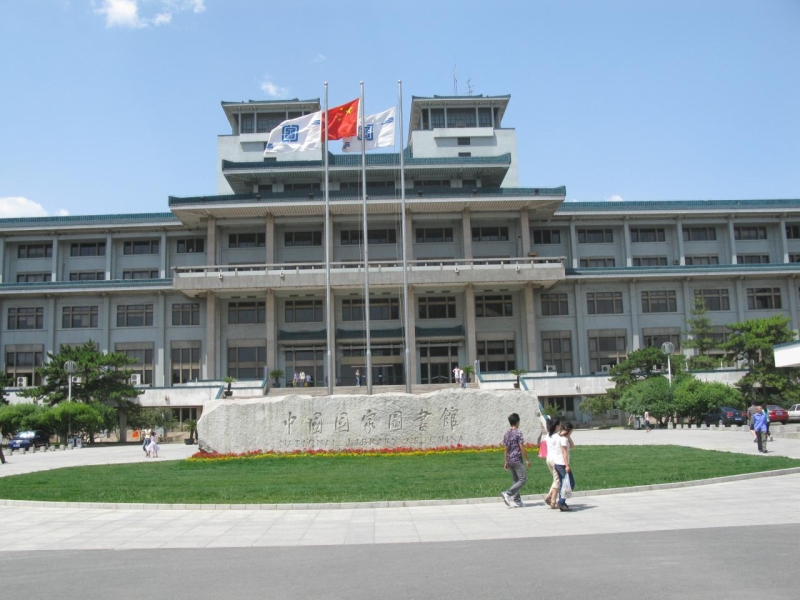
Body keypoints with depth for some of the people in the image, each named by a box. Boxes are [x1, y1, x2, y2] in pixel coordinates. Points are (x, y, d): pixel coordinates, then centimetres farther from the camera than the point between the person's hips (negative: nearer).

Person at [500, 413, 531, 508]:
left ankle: (517, 501, 11)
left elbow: (506, 449, 13)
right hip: (517, 460, -8)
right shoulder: (518, 433, -11)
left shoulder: (507, 434, 10)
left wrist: (506, 462, 17)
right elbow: (522, 447, -14)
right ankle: (508, 493, -17)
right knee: (523, 479, -4)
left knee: (515, 480, 12)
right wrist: (527, 460, -7)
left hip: (510, 460, 8)